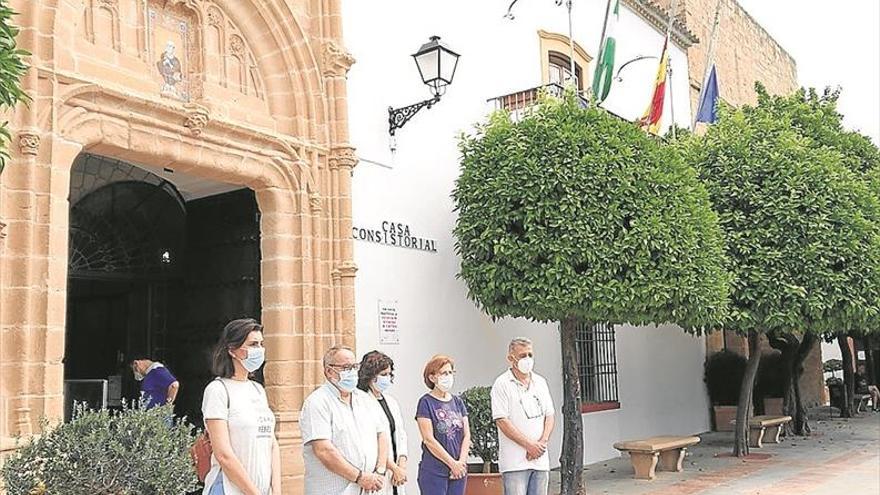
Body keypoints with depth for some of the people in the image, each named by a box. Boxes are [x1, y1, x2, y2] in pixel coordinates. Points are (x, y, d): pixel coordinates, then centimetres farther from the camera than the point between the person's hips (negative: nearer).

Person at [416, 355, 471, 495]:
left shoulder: (458, 402, 11)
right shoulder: (426, 402, -5)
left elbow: (466, 435, 8)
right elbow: (429, 440, -11)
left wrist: (461, 462, -6)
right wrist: (452, 463, -10)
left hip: (459, 471, 5)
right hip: (434, 472, -5)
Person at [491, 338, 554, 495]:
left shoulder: (540, 382, 14)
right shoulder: (502, 384, -5)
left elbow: (549, 416, 13)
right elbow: (502, 421, -12)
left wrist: (542, 443, -4)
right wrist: (529, 445, -13)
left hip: (540, 459, 6)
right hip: (515, 462, -6)